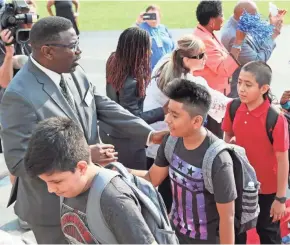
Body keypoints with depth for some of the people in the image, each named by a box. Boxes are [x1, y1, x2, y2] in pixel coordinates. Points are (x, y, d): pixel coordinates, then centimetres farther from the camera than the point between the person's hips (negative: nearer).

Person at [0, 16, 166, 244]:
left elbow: (104, 106, 7)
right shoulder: (20, 95, -26)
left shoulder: (74, 72, -4)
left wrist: (149, 133, -1)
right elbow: (20, 161, -26)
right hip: (53, 205, -7)